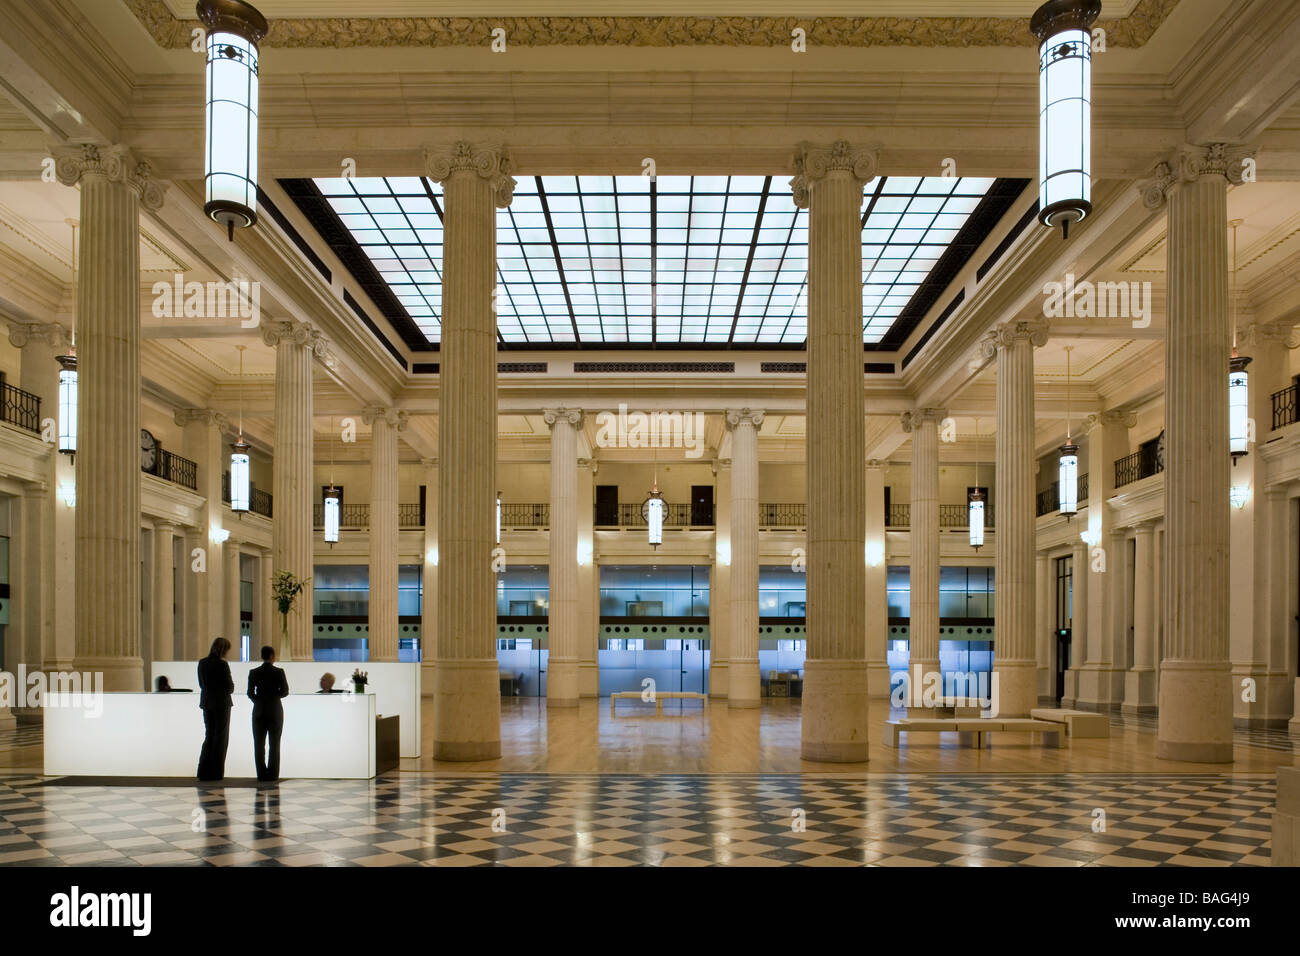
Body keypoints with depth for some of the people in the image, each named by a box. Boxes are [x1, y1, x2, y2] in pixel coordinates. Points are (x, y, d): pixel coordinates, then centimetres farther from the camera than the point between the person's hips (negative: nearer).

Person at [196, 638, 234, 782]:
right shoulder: (222, 664, -15)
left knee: (209, 736, 15)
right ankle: (215, 773, 7)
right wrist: (231, 685, 9)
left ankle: (204, 771, 9)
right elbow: (229, 687, -13)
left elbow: (202, 684, 11)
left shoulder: (202, 663, 3)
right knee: (221, 737, 5)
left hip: (207, 703, 6)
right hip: (222, 703, -6)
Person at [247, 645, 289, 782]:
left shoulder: (253, 672, -3)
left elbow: (250, 693, -1)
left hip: (259, 711, 1)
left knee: (259, 744, 7)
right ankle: (272, 774, 1)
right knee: (274, 744, 5)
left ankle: (262, 774, 4)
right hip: (275, 711, -1)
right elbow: (285, 692, -5)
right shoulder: (279, 672, -8)